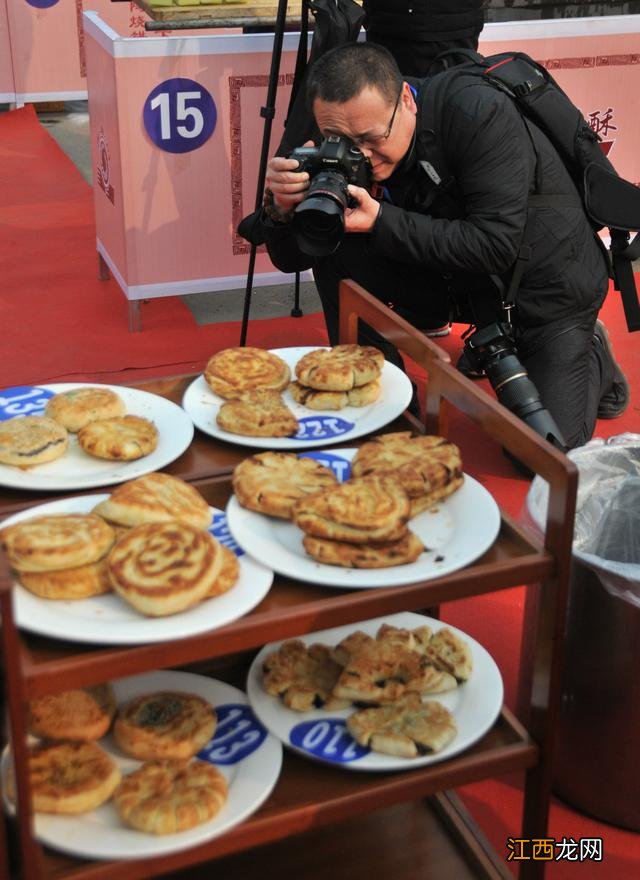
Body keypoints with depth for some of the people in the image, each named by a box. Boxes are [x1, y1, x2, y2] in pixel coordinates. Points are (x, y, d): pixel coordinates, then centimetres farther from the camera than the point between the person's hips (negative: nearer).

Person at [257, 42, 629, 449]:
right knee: (334, 246, -17)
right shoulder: (345, 149, -13)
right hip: (459, 279, 5)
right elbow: (293, 259, -10)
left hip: (545, 283, -4)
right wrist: (281, 209, -33)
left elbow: (495, 245, -33)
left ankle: (591, 358, 19)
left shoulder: (480, 114, -29)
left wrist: (380, 221, -37)